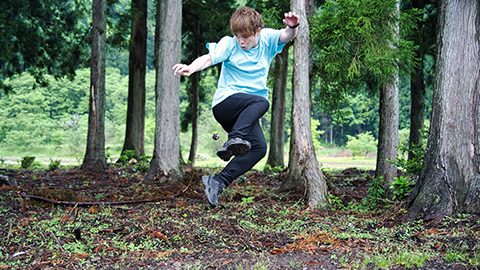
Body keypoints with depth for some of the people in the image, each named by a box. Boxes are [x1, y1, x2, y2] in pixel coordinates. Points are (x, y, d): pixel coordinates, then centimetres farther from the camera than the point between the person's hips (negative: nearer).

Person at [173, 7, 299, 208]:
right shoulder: (229, 43, -4)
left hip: (246, 115, 5)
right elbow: (209, 58, -20)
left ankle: (218, 182, -19)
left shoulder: (267, 39, 5)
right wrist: (191, 68, -42)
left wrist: (292, 27, -38)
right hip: (225, 102, -4)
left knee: (259, 147, -21)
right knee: (261, 102, -34)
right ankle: (235, 139, -45)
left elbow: (287, 36, -13)